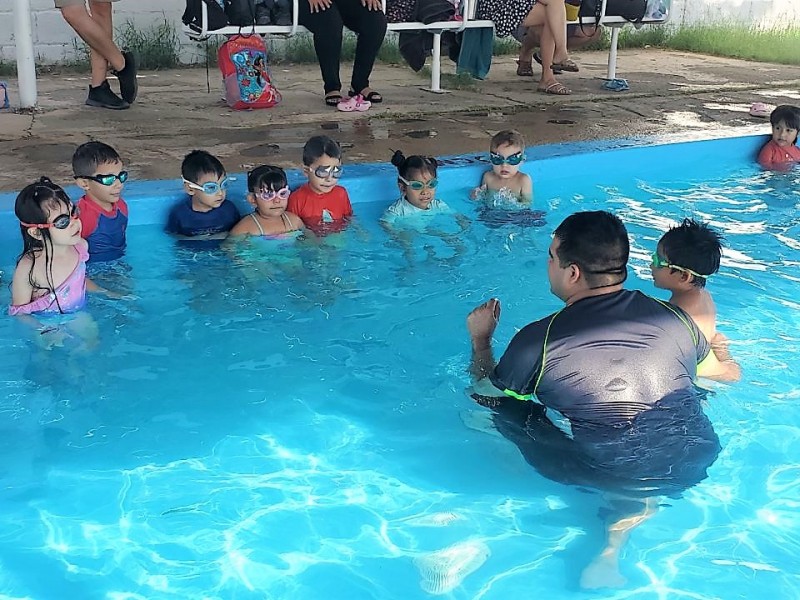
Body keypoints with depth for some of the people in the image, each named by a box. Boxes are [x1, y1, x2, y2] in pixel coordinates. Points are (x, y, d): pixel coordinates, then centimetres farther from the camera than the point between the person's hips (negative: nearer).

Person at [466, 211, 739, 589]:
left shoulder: (538, 339, -12)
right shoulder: (674, 317, -1)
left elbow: (486, 392, 7)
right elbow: (726, 373, 20)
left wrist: (480, 339, 25)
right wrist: (714, 343, 42)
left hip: (600, 475, -1)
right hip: (690, 465, 2)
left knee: (496, 403, 14)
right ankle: (615, 543, 12)